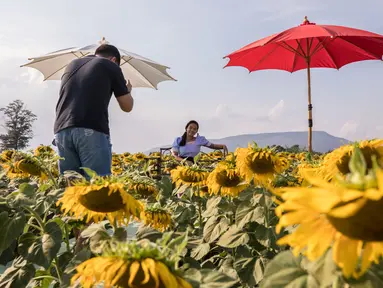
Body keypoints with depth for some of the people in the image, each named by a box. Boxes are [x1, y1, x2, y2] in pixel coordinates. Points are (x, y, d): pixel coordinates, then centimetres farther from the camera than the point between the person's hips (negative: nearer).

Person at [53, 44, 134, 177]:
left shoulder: (72, 64, 26)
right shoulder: (111, 66, 12)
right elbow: (127, 106, 15)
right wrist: (127, 91, 37)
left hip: (62, 130, 5)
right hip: (92, 131, -5)